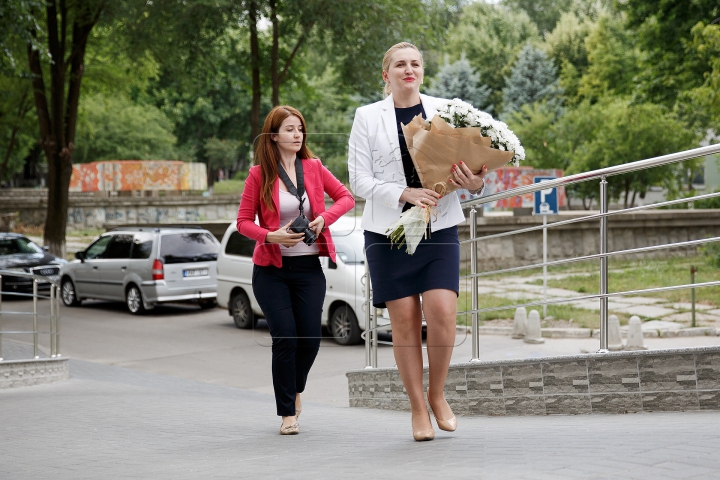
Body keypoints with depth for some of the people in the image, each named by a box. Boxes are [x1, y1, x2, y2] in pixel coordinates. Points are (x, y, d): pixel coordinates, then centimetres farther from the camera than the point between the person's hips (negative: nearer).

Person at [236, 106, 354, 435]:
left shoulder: (314, 168, 7)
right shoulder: (259, 174, -1)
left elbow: (346, 197, 12)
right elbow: (244, 221, 0)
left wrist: (324, 217, -7)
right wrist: (271, 236, -18)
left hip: (309, 268, 2)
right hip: (272, 269, -2)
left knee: (310, 337, -1)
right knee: (285, 337, -10)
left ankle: (295, 389, 31)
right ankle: (288, 413, 1)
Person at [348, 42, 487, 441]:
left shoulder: (443, 110, 8)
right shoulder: (368, 117, 4)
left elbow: (466, 162, 11)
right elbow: (359, 180, -1)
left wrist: (475, 183, -13)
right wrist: (404, 193, -16)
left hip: (439, 228, 1)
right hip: (388, 230, -1)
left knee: (442, 313, -12)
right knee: (404, 319, 0)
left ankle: (437, 394, 10)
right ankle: (417, 407, 12)